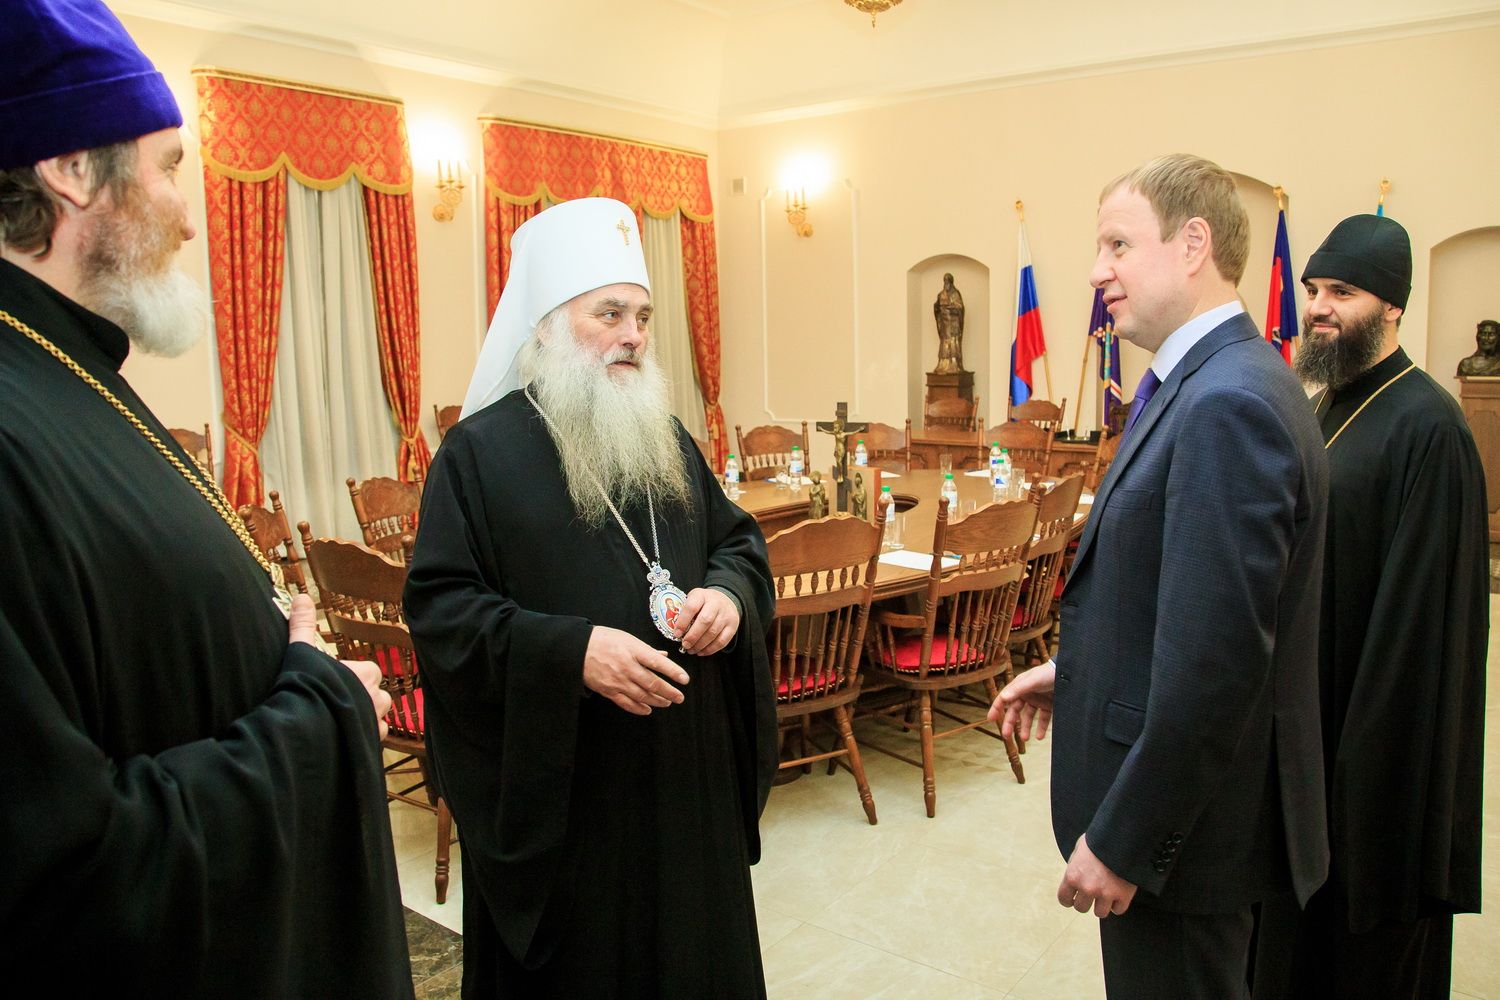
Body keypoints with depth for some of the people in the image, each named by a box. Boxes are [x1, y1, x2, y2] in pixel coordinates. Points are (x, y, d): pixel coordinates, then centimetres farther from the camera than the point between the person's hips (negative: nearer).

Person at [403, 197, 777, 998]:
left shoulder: (668, 440, 10)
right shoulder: (481, 450, -9)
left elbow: (737, 538, 14)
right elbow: (438, 606, -13)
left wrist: (730, 593, -9)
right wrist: (571, 650, -26)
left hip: (686, 770, 6)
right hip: (559, 788, -5)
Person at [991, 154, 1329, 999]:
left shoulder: (1228, 404, -25)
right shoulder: (1218, 381, 7)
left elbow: (1215, 656, -28)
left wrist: (1123, 842, -21)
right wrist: (1077, 671, 11)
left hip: (1187, 821, -10)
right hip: (1187, 798, 10)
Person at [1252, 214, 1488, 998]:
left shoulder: (1426, 426, -18)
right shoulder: (1328, 407, 8)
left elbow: (1422, 607, -21)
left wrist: (1372, 742, -20)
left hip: (1381, 723, -8)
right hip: (1308, 704, 8)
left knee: (1366, 932, 10)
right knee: (1299, 921, 21)